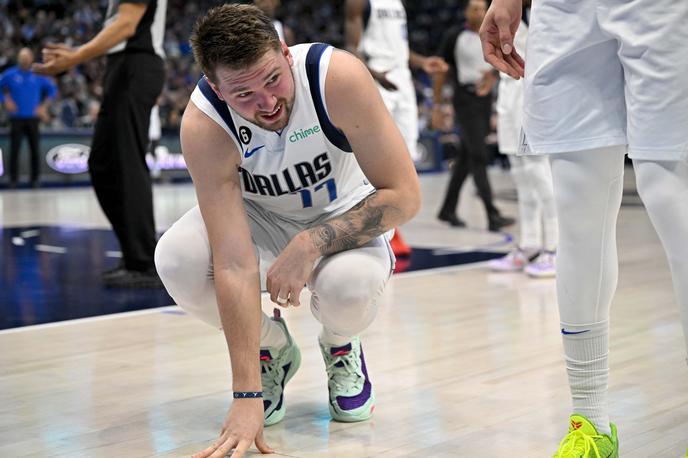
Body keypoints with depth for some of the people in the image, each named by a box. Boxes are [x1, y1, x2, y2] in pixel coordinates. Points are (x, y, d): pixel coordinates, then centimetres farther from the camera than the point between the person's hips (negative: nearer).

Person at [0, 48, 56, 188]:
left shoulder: (38, 75, 1)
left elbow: (52, 89, 12)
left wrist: (44, 106, 3)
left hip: (33, 118, 1)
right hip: (17, 118, -1)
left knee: (35, 150, 2)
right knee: (14, 149, -2)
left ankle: (35, 179, 12)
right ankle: (13, 179, 6)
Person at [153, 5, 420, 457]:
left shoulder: (338, 76, -31)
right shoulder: (203, 124, -29)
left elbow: (404, 195, -25)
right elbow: (235, 264, -35)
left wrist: (310, 245, -35)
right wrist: (247, 395, -39)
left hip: (344, 216, -1)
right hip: (260, 218, 1)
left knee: (349, 286, -36)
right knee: (177, 260, -29)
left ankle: (341, 344, 4)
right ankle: (272, 348, 2)